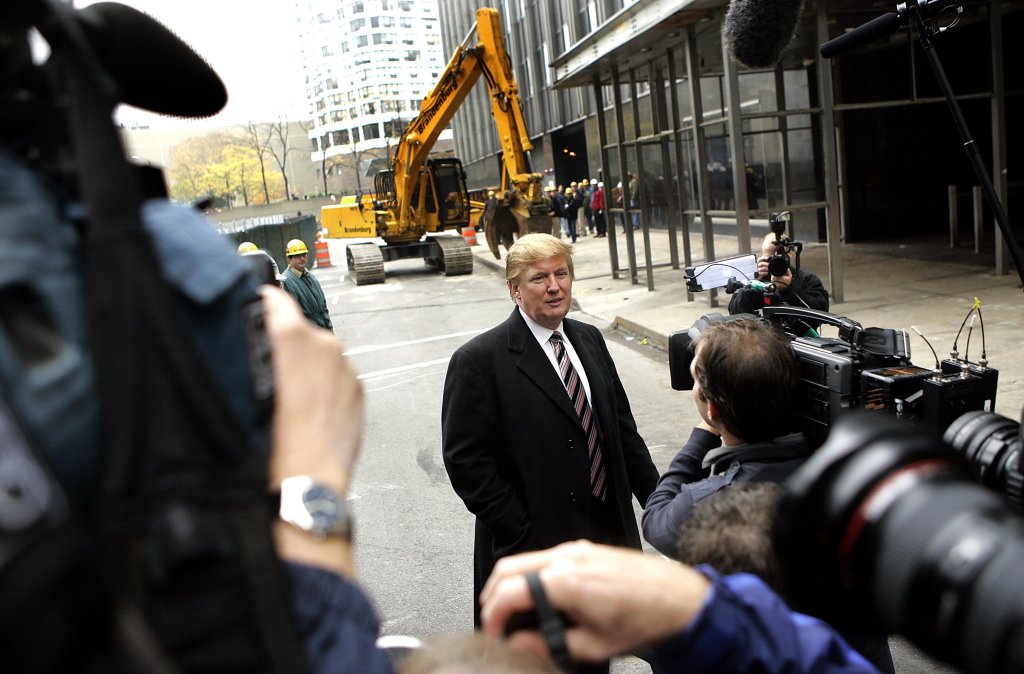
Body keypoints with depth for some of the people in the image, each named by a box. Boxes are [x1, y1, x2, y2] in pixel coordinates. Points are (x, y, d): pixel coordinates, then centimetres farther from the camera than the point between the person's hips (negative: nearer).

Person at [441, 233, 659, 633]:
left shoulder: (590, 340, 7)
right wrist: (522, 537, -17)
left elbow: (622, 427, 13)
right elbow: (465, 460, -15)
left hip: (607, 532, 6)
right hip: (536, 542, -6)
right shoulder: (479, 360, -13)